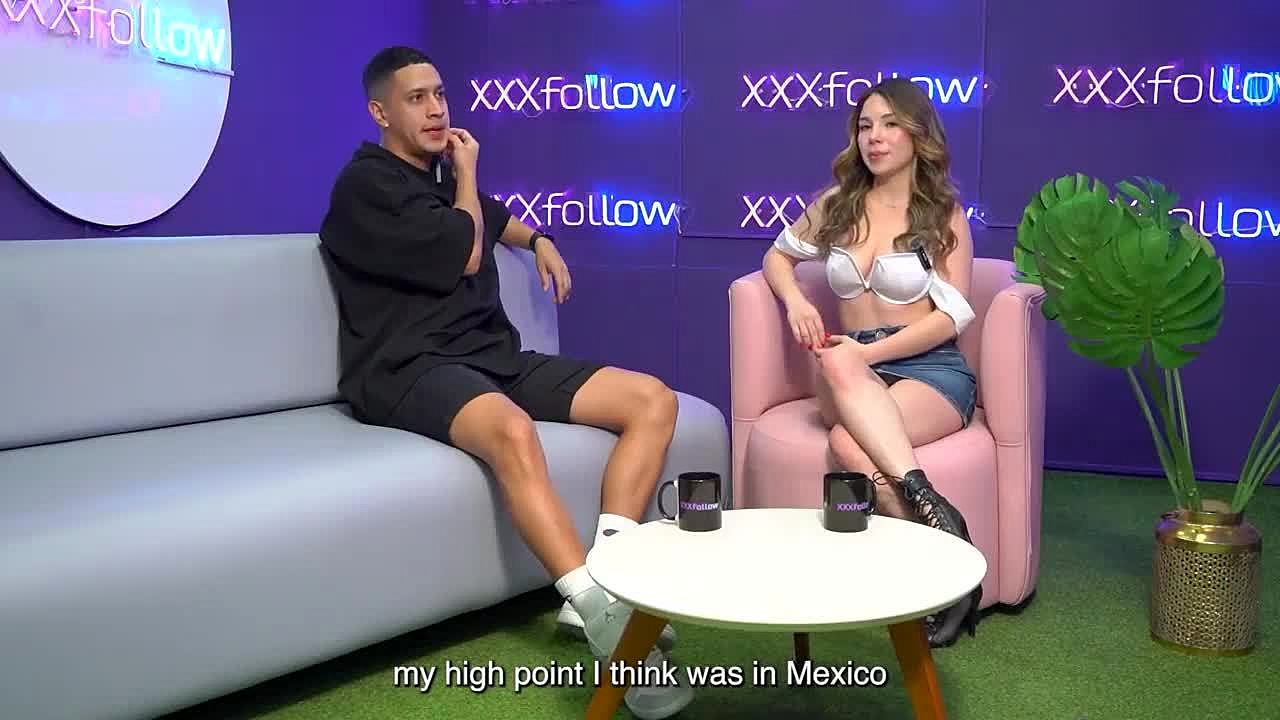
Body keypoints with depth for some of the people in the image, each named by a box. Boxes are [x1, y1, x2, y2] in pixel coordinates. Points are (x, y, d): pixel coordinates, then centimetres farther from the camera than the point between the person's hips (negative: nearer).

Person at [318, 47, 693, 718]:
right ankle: (605, 615, -44)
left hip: (494, 356, 8)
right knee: (512, 430, -43)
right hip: (412, 369, -8)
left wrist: (539, 241, 24)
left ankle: (601, 577, -23)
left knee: (653, 400, -10)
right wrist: (466, 174, 6)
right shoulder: (366, 184, -3)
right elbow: (464, 254, -10)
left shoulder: (443, 178, 23)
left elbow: (497, 221, 45)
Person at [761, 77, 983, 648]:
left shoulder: (944, 214, 3)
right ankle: (931, 509, -40)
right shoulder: (836, 205, 12)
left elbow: (949, 318, -4)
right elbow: (779, 255, 26)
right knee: (836, 362, -37)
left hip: (932, 370, -3)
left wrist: (869, 351, -16)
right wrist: (795, 300, 2)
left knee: (850, 444, -35)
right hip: (855, 374, 3)